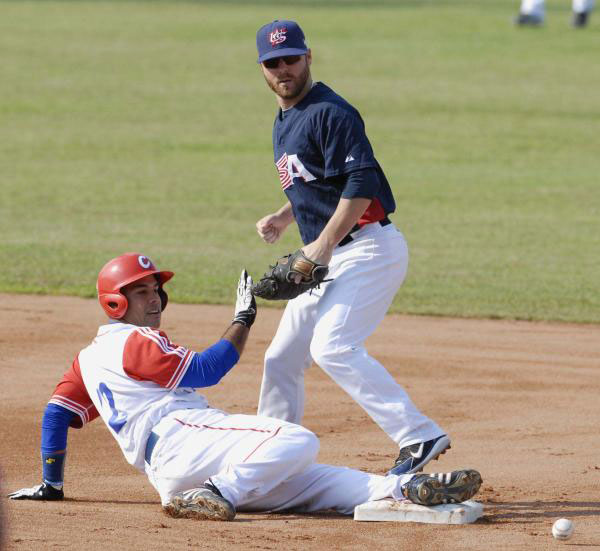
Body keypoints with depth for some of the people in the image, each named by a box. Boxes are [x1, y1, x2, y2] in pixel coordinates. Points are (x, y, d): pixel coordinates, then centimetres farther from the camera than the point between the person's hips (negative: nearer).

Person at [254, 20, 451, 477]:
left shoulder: (329, 113, -13)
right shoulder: (285, 122, 17)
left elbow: (361, 183, -22)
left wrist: (324, 245, -25)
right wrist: (284, 217, 12)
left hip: (368, 248, -10)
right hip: (329, 258, 10)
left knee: (333, 347, -25)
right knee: (282, 357, 12)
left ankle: (420, 437, -28)